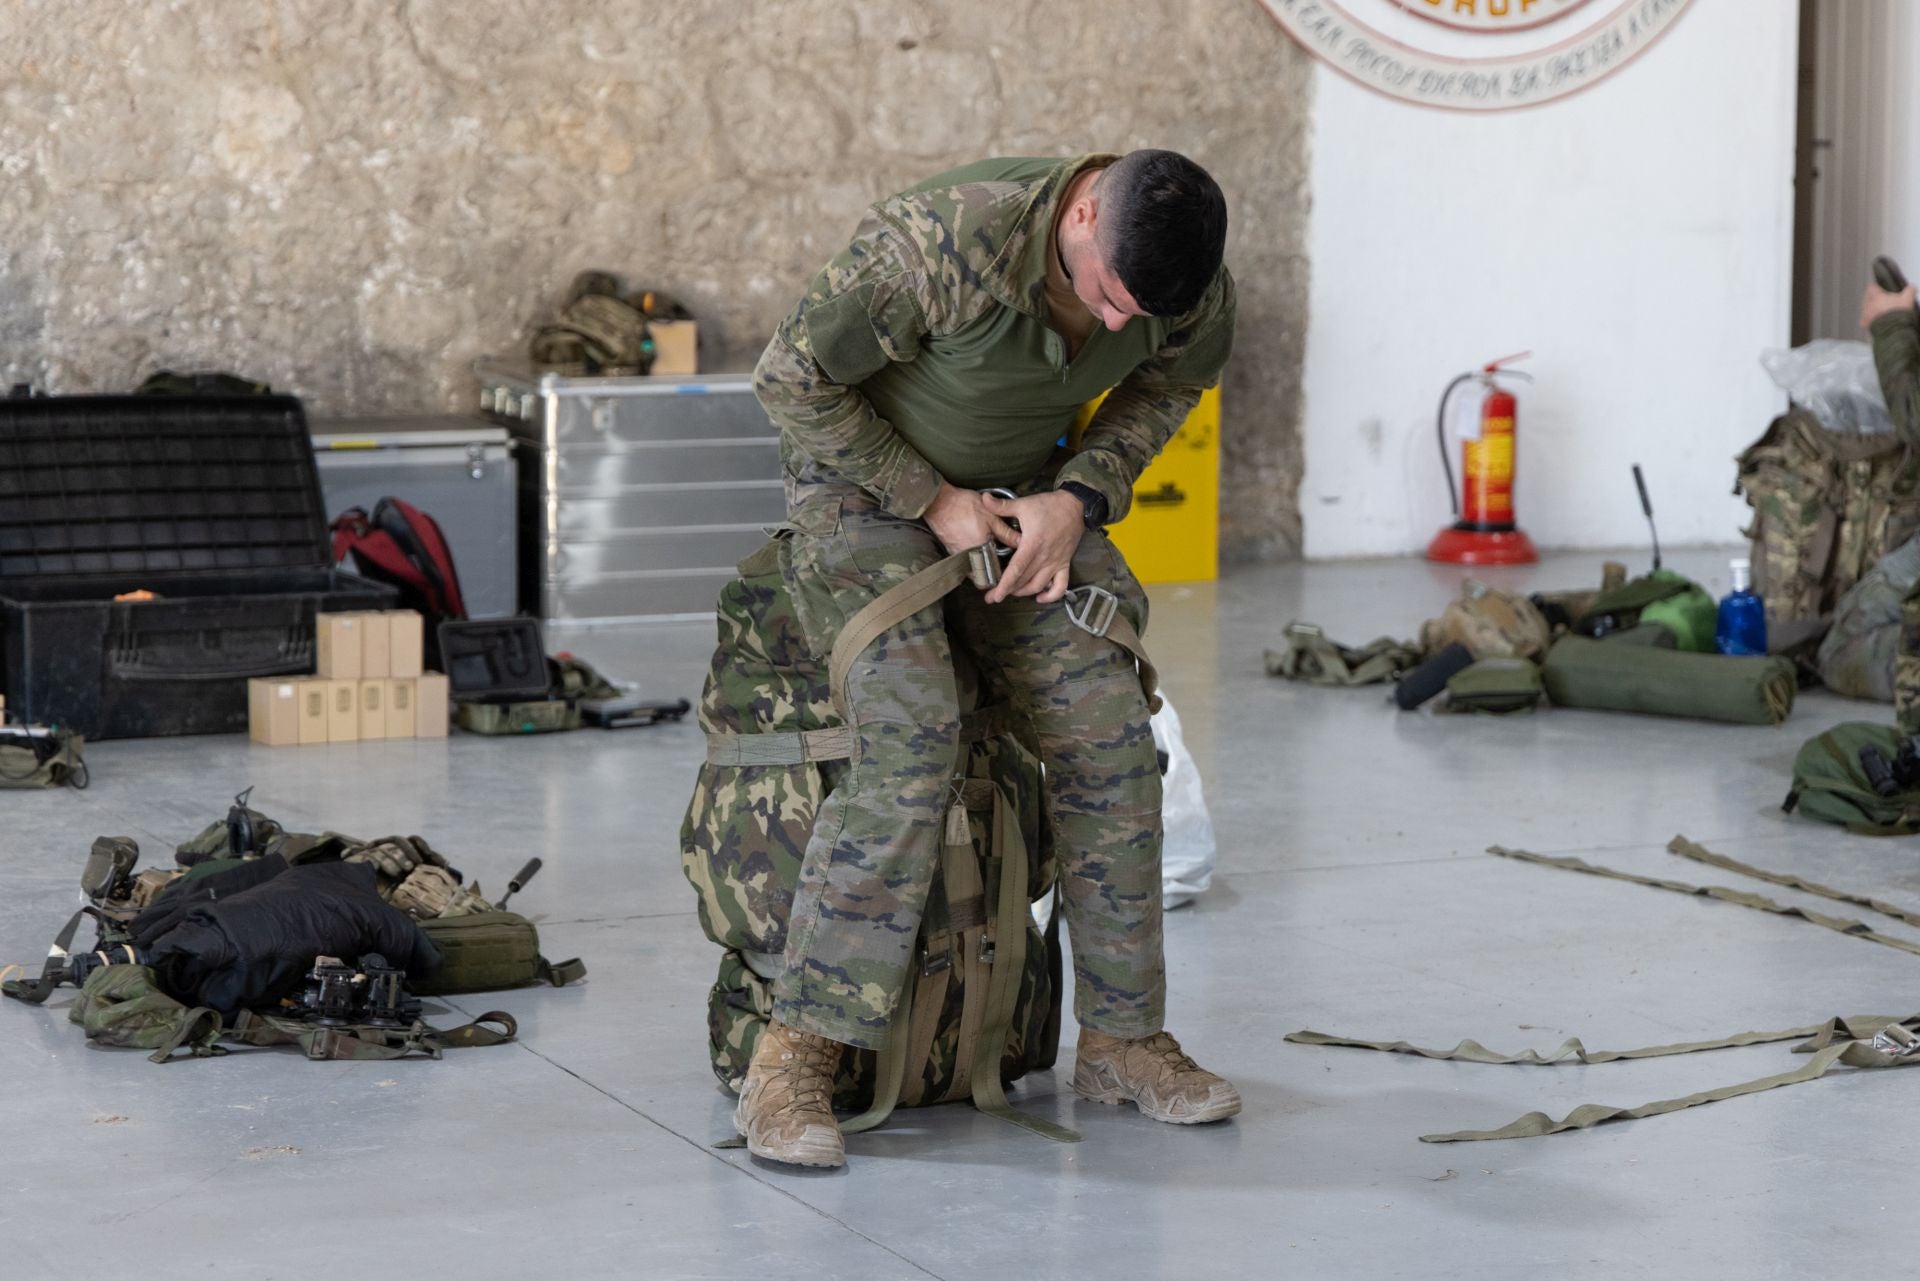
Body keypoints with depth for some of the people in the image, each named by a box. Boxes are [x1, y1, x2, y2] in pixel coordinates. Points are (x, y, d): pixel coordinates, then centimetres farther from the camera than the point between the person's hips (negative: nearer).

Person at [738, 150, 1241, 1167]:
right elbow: (791, 380, -22)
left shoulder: (1193, 282, -16)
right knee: (911, 739, -25)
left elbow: (1173, 379, 7)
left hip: (1020, 490, 5)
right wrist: (935, 499, -17)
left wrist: (1081, 496, -9)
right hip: (867, 475, -5)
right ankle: (793, 1059, -21)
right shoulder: (943, 243, -34)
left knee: (1108, 737, -9)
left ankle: (1122, 1039, 5)